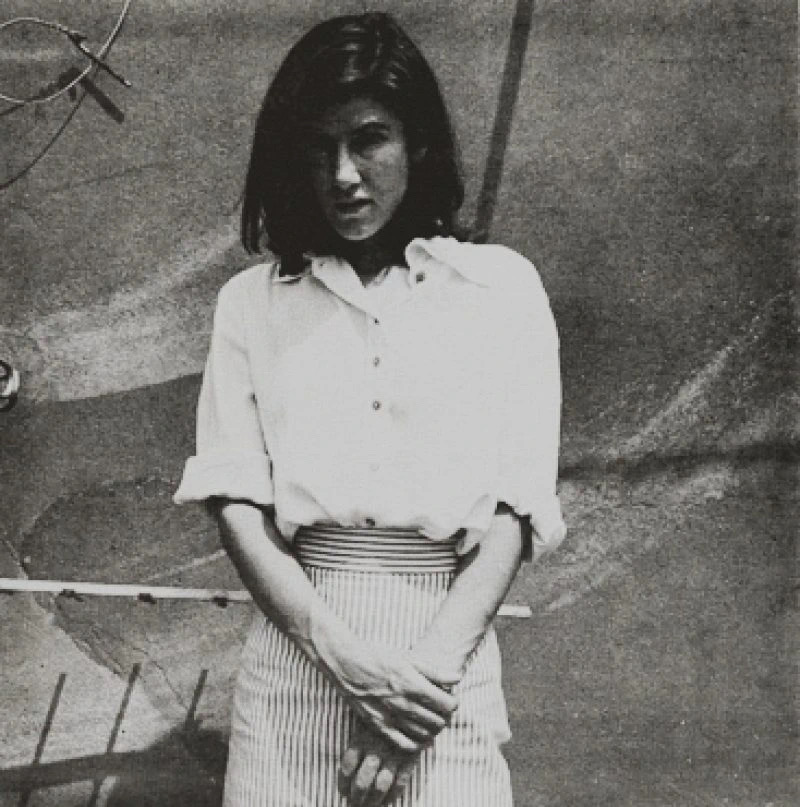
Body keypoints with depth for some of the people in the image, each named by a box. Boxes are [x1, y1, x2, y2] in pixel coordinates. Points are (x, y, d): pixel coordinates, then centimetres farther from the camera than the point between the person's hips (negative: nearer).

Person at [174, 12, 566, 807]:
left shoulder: (501, 286, 2)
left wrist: (433, 666, -14)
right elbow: (233, 500, -2)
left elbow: (515, 506, -3)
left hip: (448, 661, -1)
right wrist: (348, 656, -14)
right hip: (296, 657, 1)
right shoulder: (252, 302, 5)